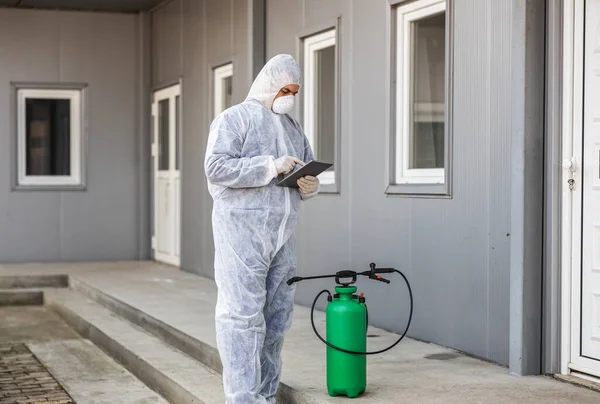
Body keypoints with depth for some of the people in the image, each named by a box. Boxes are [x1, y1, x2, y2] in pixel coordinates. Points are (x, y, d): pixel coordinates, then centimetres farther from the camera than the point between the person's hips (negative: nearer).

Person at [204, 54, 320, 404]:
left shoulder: (294, 128, 21)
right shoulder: (234, 119, 0)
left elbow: (309, 172, 25)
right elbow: (216, 166, -13)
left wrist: (310, 185, 0)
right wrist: (270, 166, -17)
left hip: (283, 235, 7)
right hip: (243, 230, -7)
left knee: (277, 317, 6)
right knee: (243, 315, -9)